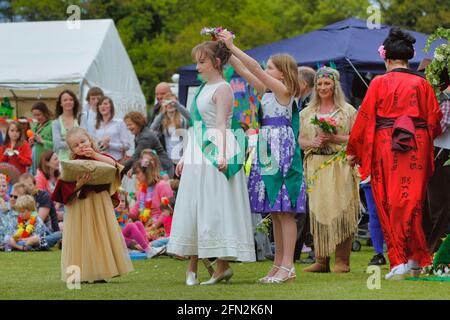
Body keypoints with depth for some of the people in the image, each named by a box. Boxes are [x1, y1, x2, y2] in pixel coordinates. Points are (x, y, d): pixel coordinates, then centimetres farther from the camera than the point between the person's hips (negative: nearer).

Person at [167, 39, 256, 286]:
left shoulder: (222, 89, -8)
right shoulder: (203, 88, 18)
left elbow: (221, 125, -19)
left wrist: (221, 155, -29)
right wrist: (185, 157, 21)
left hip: (215, 155, -9)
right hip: (198, 155, 9)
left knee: (215, 209, -8)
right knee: (193, 210, 7)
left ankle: (222, 266, -4)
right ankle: (192, 268, 11)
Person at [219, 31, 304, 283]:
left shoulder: (283, 90, -9)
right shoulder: (267, 91, 14)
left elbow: (254, 68, -13)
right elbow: (244, 72, 16)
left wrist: (232, 46, -10)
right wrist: (227, 51, 9)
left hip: (282, 154, -9)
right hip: (267, 153, 9)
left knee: (284, 211, -8)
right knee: (275, 212, 10)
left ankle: (287, 266, -7)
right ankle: (280, 264, 15)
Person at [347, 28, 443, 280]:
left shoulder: (379, 83, -2)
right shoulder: (422, 84, 3)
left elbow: (364, 117, -1)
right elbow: (434, 118, 5)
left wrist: (353, 151, 8)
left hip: (385, 145, -2)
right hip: (417, 146, 2)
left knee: (389, 203, 5)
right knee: (412, 201, 8)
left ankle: (398, 262, 0)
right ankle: (415, 259, 8)